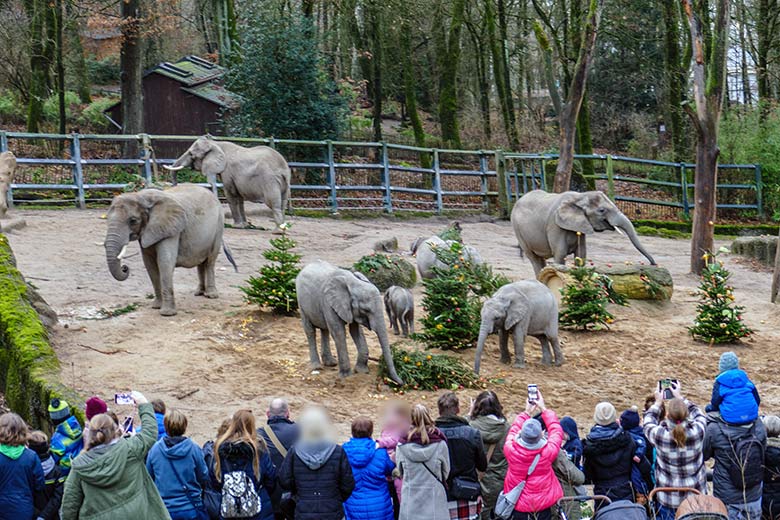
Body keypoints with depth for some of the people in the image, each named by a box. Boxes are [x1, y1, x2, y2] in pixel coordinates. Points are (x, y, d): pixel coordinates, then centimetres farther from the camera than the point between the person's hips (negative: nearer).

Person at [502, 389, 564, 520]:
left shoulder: (511, 450, -21)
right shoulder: (548, 451, -23)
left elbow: (513, 431, 2)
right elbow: (556, 431, -4)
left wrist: (527, 413, 10)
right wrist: (543, 409, 5)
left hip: (518, 505, 1)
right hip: (543, 504, -1)